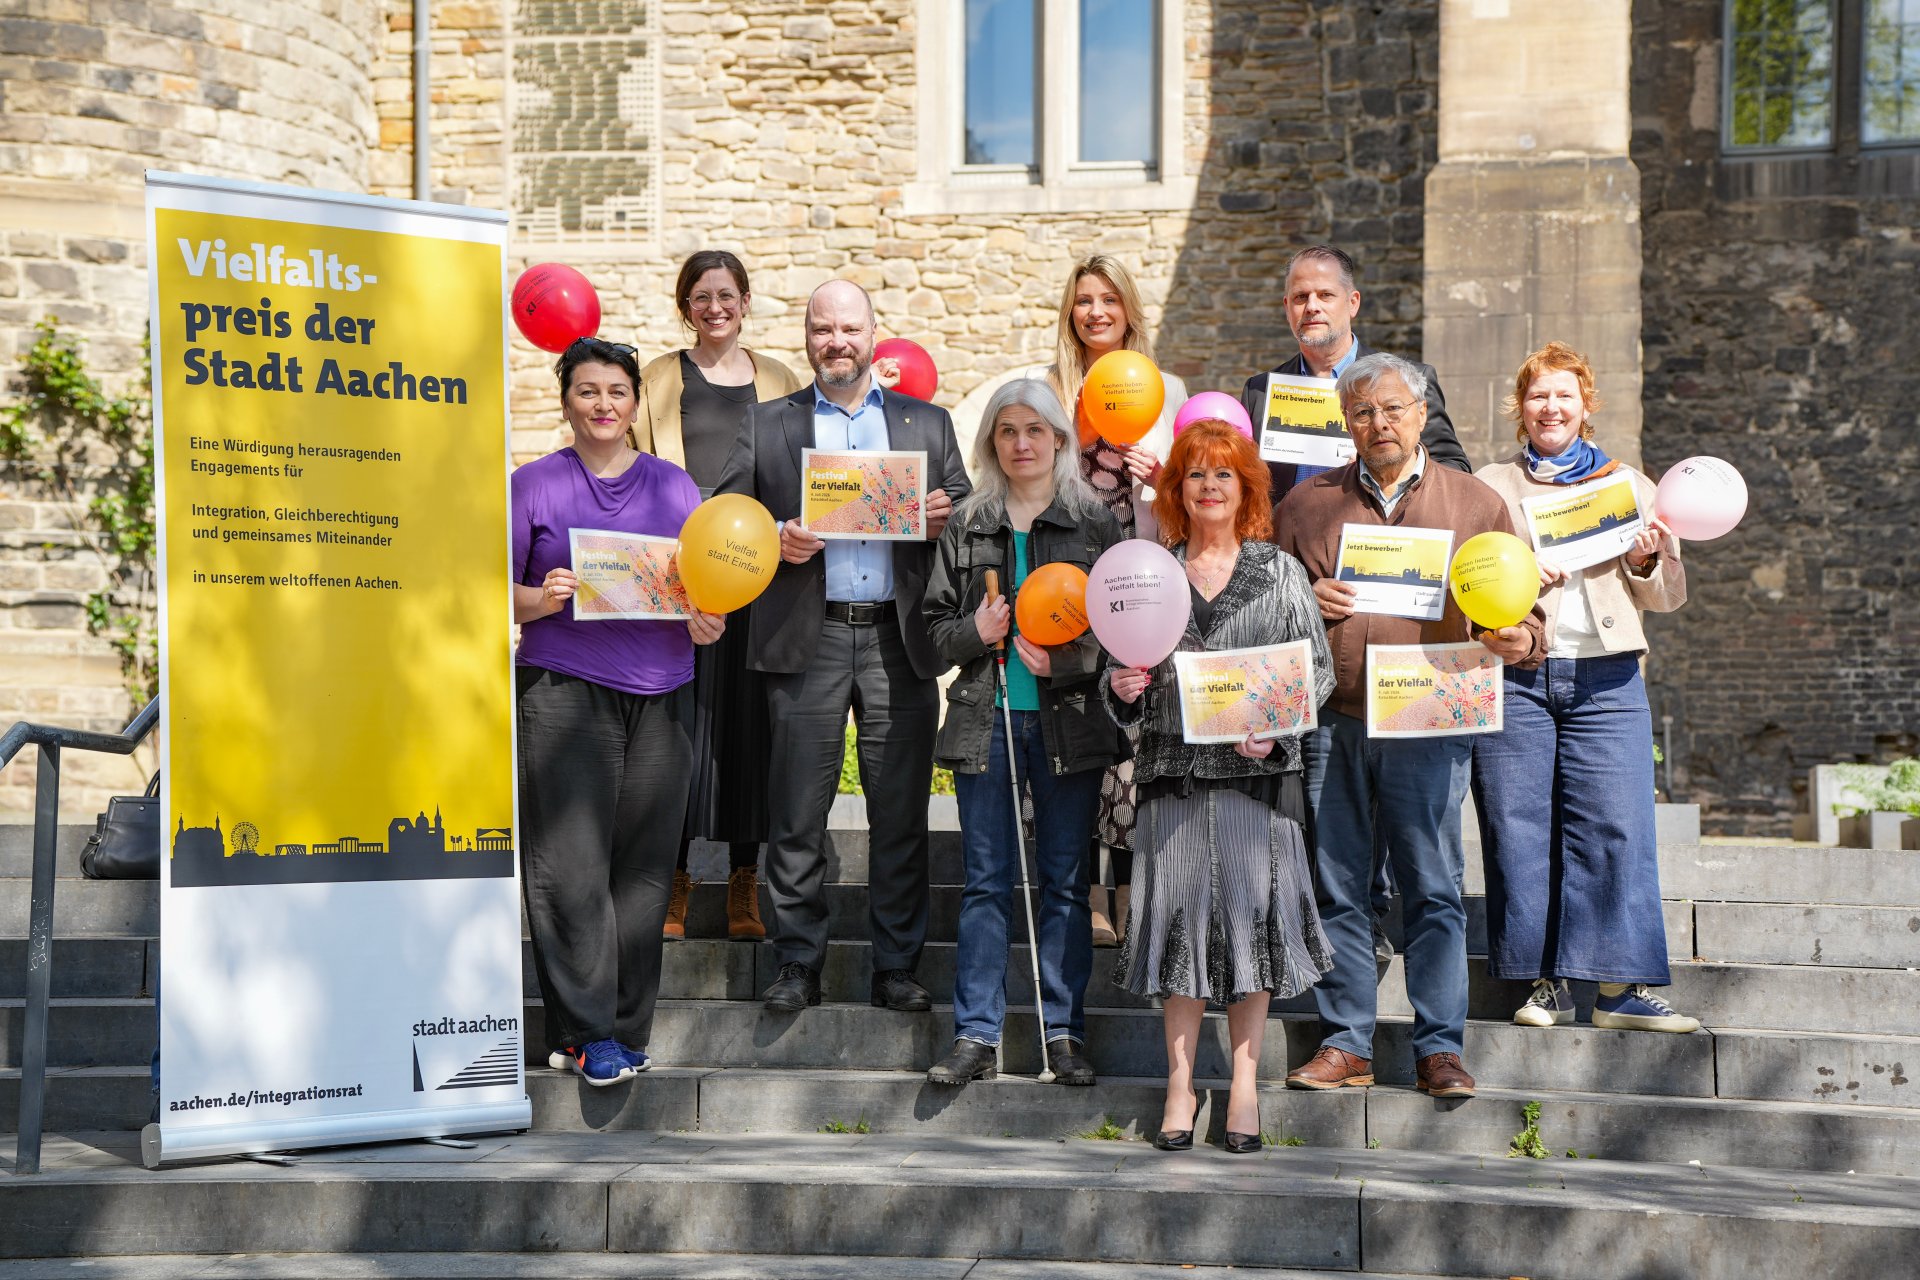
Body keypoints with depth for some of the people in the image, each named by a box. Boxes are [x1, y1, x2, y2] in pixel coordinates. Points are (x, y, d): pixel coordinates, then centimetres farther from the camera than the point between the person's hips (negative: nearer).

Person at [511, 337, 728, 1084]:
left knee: (642, 868, 3)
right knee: (571, 865, -9)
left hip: (658, 694, 3)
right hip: (563, 690, -3)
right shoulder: (534, 484, 7)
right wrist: (541, 600, -15)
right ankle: (585, 1031, -5)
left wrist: (708, 624, -5)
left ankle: (626, 1031, 10)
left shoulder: (673, 486, 14)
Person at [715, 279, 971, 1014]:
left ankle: (896, 967, 11)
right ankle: (798, 965, 10)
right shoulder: (765, 425, 12)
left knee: (901, 814, 3)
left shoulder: (928, 424, 15)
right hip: (808, 640, -1)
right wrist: (775, 542, -12)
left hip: (900, 640, 1)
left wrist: (945, 520, -8)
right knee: (798, 814, 0)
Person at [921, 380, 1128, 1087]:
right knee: (986, 879, 3)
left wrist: (1062, 660, -14)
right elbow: (936, 623, 10)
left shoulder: (1094, 519, 4)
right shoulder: (967, 523, 10)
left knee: (1065, 877, 4)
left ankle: (1064, 1031, 11)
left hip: (1068, 717, -1)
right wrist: (975, 632, -10)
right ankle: (975, 1035, 6)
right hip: (984, 717, 1)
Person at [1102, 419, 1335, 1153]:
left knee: (1252, 911, -3)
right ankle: (1180, 1082, 9)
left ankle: (1245, 1084, 7)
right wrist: (1123, 689, -7)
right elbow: (1126, 674, 16)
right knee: (1179, 911, -1)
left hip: (1258, 770, -1)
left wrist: (1274, 727, -10)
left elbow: (1318, 669, 5)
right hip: (1174, 768, 1)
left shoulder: (1280, 572, 8)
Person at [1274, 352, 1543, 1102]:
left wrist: (1519, 639, -12)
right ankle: (1345, 1044, 12)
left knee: (1433, 890, -2)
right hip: (1328, 722, 2)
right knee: (1335, 886, 4)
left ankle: (1440, 1049, 4)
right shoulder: (1307, 504, 12)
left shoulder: (1475, 505, 10)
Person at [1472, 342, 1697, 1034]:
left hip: (1606, 679, 0)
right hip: (1512, 675, 0)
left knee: (1616, 827, -8)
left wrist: (1647, 562, -4)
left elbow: (1667, 596, 17)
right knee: (1518, 829, -4)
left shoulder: (1628, 484, 17)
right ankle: (1546, 982, 5)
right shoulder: (1489, 486, 14)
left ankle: (1624, 986, -5)